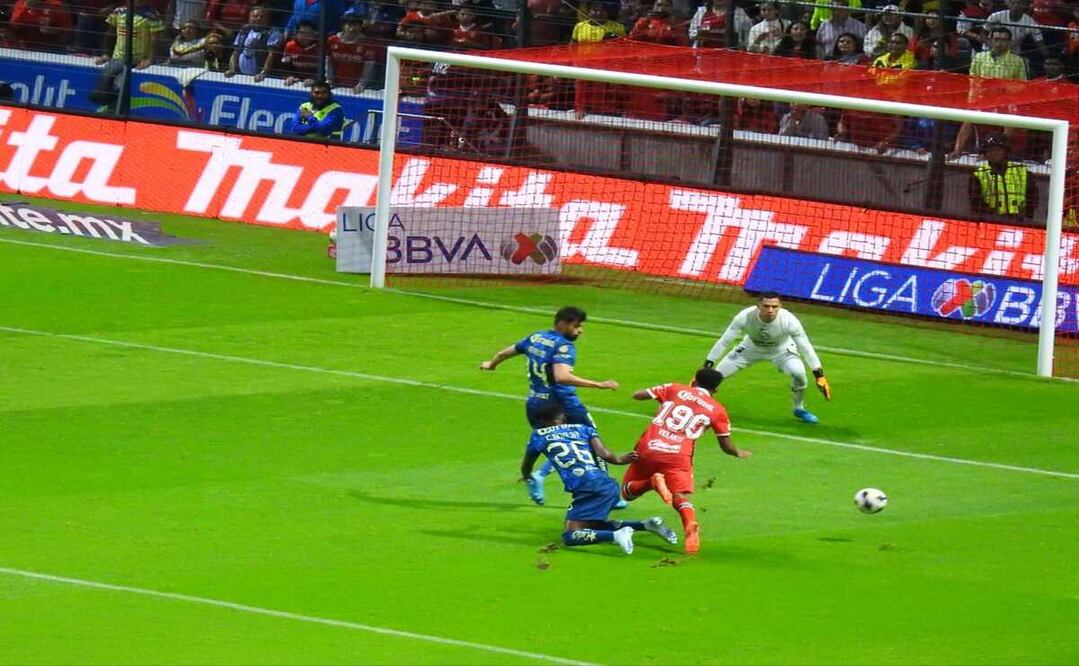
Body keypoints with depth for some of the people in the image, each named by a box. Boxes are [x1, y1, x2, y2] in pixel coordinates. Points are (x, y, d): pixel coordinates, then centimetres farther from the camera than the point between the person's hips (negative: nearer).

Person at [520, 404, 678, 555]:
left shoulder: (539, 435, 19)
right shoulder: (582, 429, 22)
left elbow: (526, 466, 34)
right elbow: (604, 454, 9)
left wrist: (527, 476, 57)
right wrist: (618, 460, 31)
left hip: (586, 488, -6)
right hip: (608, 484, 6)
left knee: (570, 537, -3)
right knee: (596, 526, 27)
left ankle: (616, 535, -27)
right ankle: (646, 525, 9)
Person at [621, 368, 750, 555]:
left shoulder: (675, 390, 14)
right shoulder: (717, 410, 13)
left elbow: (637, 395, 12)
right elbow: (726, 447, 18)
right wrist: (739, 453, 41)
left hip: (648, 449, 1)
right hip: (679, 455, -1)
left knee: (628, 493, 16)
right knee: (680, 497, -6)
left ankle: (652, 482, -19)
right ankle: (691, 525, -42)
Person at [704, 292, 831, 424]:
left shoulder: (789, 320, -35)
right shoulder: (745, 317, -34)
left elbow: (806, 348, -27)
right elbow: (723, 342, -25)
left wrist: (819, 376, -29)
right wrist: (706, 367, -26)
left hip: (781, 349, -1)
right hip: (751, 348, 1)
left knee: (798, 372, -28)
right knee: (718, 374, -7)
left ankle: (799, 409, 2)